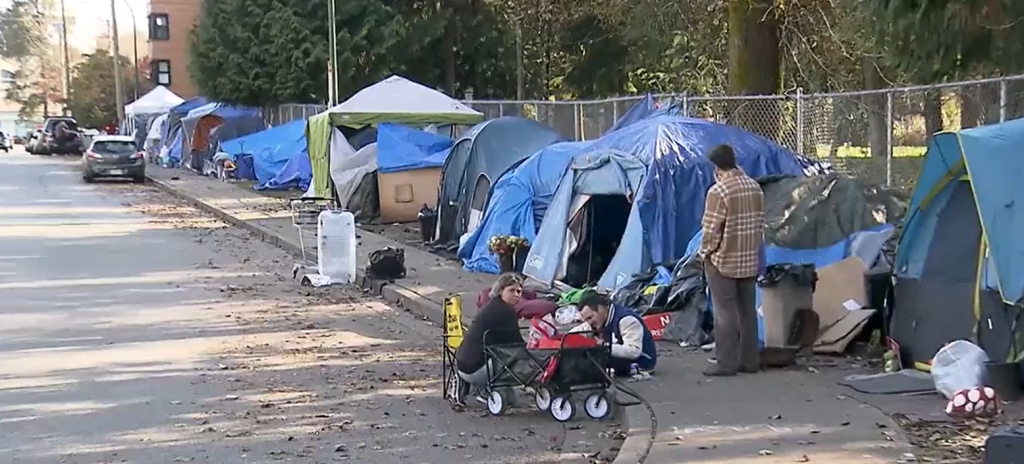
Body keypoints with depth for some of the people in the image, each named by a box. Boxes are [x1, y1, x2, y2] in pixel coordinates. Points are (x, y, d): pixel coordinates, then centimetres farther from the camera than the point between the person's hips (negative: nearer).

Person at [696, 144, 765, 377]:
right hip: (749, 260, 7)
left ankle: (726, 363, -3)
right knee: (747, 310, 11)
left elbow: (710, 229, -15)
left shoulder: (718, 191, -17)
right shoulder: (755, 187, 7)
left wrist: (704, 252, 0)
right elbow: (761, 224, 12)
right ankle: (750, 360, 15)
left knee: (725, 312, -4)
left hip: (723, 261, -7)